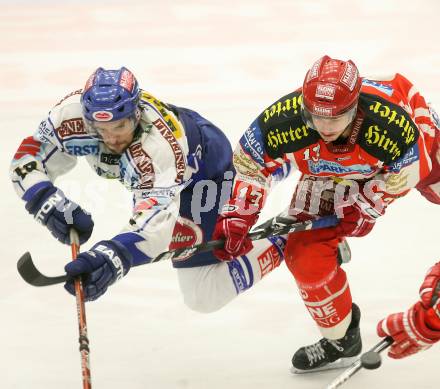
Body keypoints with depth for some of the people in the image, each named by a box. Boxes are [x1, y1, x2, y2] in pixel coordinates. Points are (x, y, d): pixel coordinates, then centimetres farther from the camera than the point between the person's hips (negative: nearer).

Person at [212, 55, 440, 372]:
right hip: (330, 176, 1)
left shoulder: (393, 122, -44)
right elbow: (249, 164, -18)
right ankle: (340, 339, 18)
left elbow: (404, 171, -20)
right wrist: (236, 217, -21)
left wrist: (367, 206, -15)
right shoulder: (284, 119, -40)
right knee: (307, 253, -6)